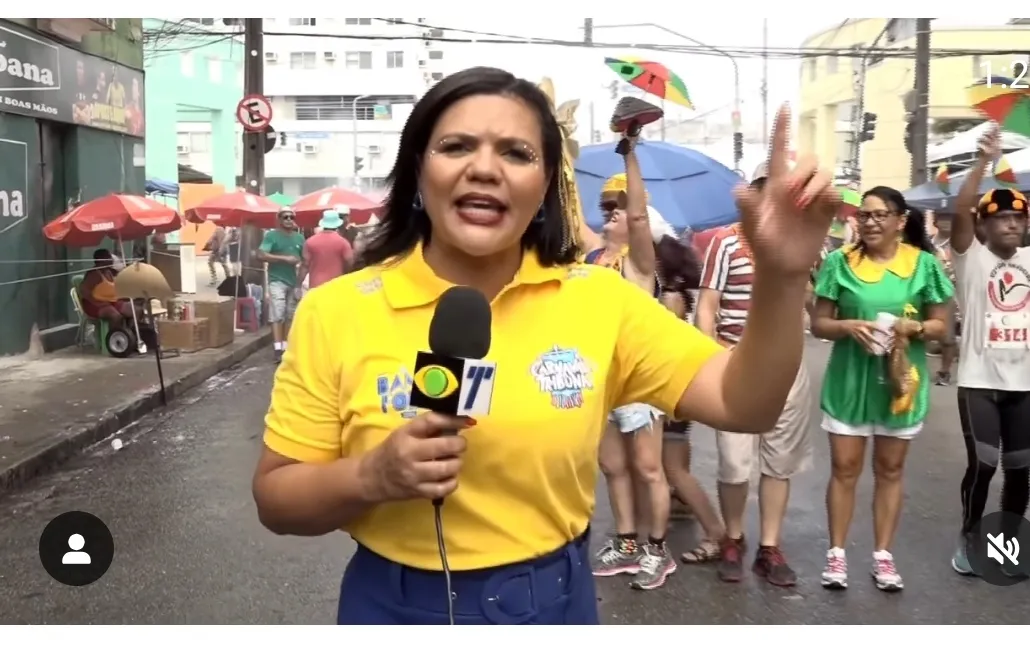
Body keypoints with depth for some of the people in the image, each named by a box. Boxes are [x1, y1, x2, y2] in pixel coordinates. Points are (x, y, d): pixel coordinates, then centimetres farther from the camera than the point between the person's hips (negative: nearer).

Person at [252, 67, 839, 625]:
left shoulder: (597, 298, -6)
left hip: (557, 598, 2)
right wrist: (372, 477, -24)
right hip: (396, 604, -1)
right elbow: (276, 499, -5)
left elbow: (743, 405, -8)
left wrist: (782, 277, -23)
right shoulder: (337, 312, -11)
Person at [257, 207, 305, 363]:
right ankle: (278, 349, -14)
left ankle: (286, 347, 16)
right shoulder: (271, 235, -4)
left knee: (290, 316, 8)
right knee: (277, 315, -11)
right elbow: (261, 255, -16)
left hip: (294, 282, 5)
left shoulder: (299, 238, 10)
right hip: (277, 281, -5)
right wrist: (285, 258, -19)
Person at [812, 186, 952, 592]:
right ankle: (836, 553, 17)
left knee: (890, 470, 12)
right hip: (849, 380, -1)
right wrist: (848, 326, -20)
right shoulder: (840, 262, -4)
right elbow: (819, 324, 0)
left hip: (901, 381, 1)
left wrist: (914, 328, -17)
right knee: (844, 469, 5)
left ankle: (883, 555, 24)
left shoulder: (924, 264, -2)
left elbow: (940, 326, 3)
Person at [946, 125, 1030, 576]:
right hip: (979, 382, -5)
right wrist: (984, 160, -26)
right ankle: (968, 539, 14)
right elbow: (960, 211, -17)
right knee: (982, 465, -5)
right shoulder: (971, 257, -3)